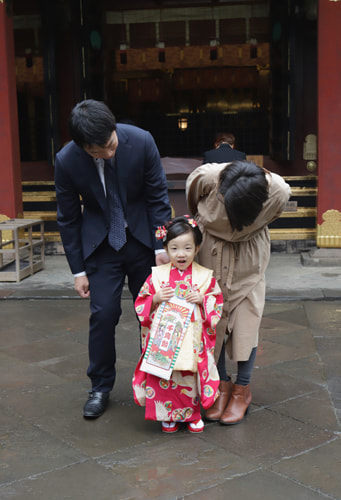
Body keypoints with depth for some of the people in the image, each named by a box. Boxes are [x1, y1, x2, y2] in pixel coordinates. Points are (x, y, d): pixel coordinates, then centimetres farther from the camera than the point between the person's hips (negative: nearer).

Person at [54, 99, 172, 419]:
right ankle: (100, 387, 13)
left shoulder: (141, 141, -18)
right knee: (103, 313, -5)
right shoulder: (66, 161, -17)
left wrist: (162, 247, -8)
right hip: (101, 245, 0)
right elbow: (68, 218, -5)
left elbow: (158, 197, -7)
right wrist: (78, 270, -4)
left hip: (142, 238, 1)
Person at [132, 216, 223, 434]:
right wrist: (156, 299, -13)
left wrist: (203, 300, -13)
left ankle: (193, 414, 27)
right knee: (165, 379, 1)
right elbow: (141, 304, 6)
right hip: (163, 340, 0)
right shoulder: (158, 275, 1)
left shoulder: (205, 276, 0)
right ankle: (168, 415, 23)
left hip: (193, 340, 0)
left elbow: (218, 304, 5)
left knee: (191, 377, 4)